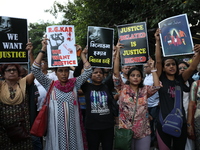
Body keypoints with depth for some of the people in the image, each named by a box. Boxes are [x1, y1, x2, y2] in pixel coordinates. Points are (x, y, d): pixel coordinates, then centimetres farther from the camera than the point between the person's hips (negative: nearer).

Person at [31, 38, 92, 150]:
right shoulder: (50, 85, -1)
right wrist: (43, 50, -9)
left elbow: (88, 71, 0)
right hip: (56, 126, -1)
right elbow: (35, 69, -8)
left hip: (73, 126, 2)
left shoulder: (74, 84, 3)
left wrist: (83, 55, 1)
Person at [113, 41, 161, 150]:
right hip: (126, 131, -2)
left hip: (143, 132, 2)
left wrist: (152, 68, -7)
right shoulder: (122, 88, 1)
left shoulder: (145, 90, 7)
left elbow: (157, 86, -10)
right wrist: (118, 52, -13)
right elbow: (116, 73, -9)